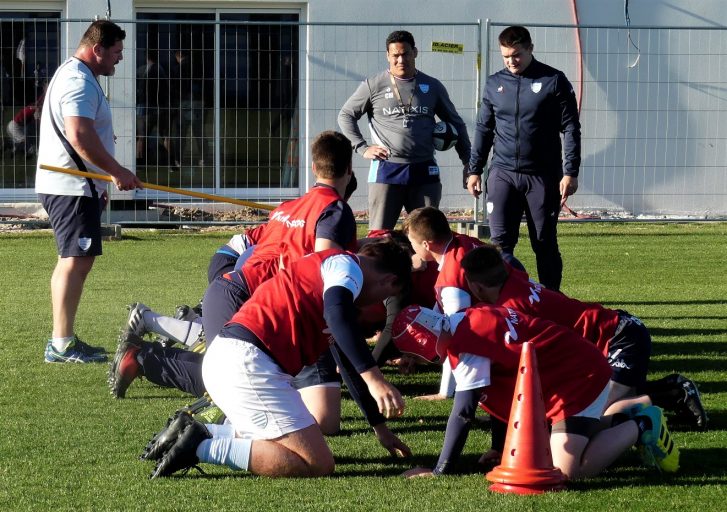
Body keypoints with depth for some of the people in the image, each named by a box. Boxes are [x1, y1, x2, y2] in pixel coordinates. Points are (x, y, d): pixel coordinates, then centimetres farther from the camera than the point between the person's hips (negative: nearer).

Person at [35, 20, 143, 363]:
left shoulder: (72, 75, 21)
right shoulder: (79, 81, -15)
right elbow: (79, 135, -26)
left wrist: (101, 182, 29)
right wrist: (117, 171, -21)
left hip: (71, 186, 11)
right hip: (71, 188, -11)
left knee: (72, 261, 14)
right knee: (76, 260, -13)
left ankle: (62, 341, 18)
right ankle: (62, 343, -14)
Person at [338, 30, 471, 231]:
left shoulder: (432, 86, 10)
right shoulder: (374, 85, 4)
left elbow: (455, 123, 18)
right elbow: (345, 116, 10)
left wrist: (468, 161, 12)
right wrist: (362, 148, -1)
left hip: (424, 171, 2)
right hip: (386, 169, -2)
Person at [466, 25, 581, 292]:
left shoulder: (554, 81, -2)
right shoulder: (494, 83, 9)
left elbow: (571, 129, -2)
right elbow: (483, 129, 17)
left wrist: (570, 172, -8)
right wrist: (474, 170, 13)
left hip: (543, 176, -2)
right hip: (503, 173, 2)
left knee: (545, 244, 3)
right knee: (501, 240, -8)